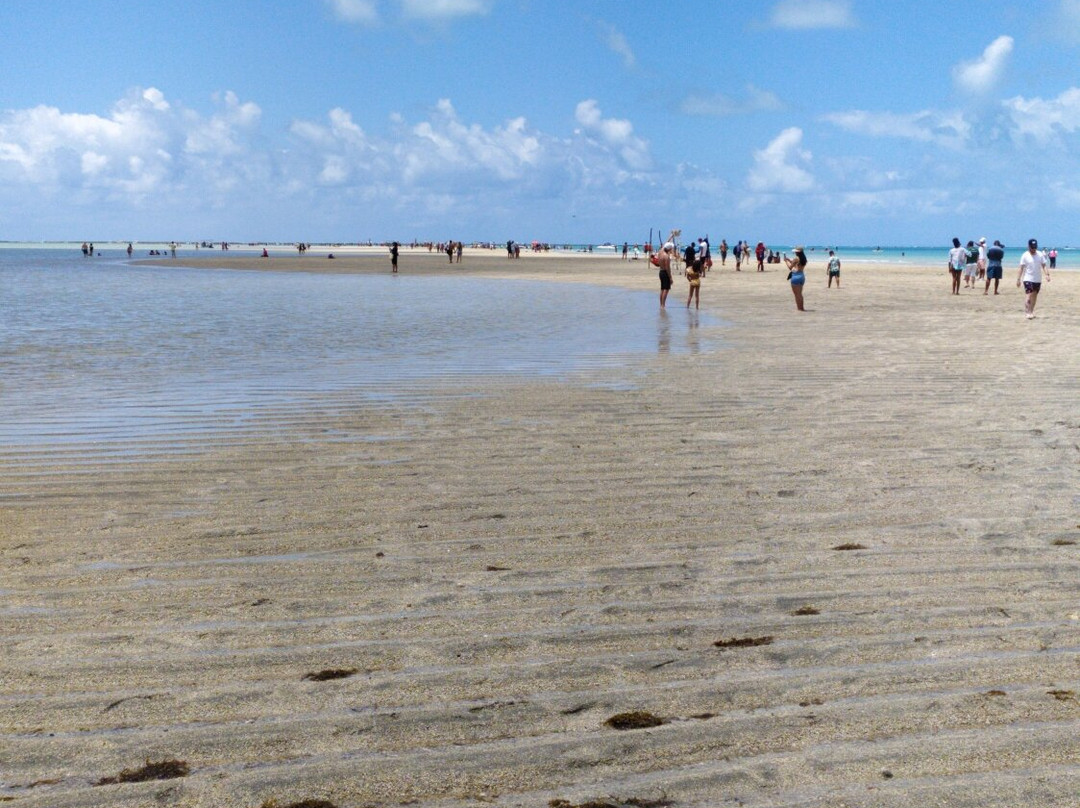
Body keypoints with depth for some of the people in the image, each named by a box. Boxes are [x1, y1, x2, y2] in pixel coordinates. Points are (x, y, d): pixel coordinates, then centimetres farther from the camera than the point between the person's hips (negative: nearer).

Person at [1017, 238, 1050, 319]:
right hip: (1028, 279, -4)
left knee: (1034, 296, 11)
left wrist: (1047, 274, -12)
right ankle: (1027, 312, -12)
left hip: (1038, 279, 4)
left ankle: (1031, 311, 22)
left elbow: (1044, 266, 3)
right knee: (1029, 295, -14)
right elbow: (1021, 268, -5)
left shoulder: (1040, 255, 1)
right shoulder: (1025, 256, -7)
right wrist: (1018, 279, -8)